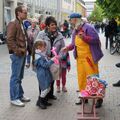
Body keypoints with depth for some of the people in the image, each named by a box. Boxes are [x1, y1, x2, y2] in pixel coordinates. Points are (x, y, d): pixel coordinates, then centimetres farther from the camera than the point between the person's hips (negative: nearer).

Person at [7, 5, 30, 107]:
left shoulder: (21, 24, 17)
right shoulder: (13, 24, -13)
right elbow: (10, 40, -19)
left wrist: (24, 50, 13)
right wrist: (18, 51, -18)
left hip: (22, 54, 9)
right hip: (17, 54, -9)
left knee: (20, 77, 16)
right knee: (15, 77, -3)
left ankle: (20, 95, 25)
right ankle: (14, 98, 4)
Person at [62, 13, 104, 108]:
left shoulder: (88, 28, -12)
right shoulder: (75, 31, 12)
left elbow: (96, 39, -18)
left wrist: (84, 37, -29)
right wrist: (68, 47, 2)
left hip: (89, 58, -8)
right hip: (80, 58, 8)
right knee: (81, 78, 11)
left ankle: (99, 98, 6)